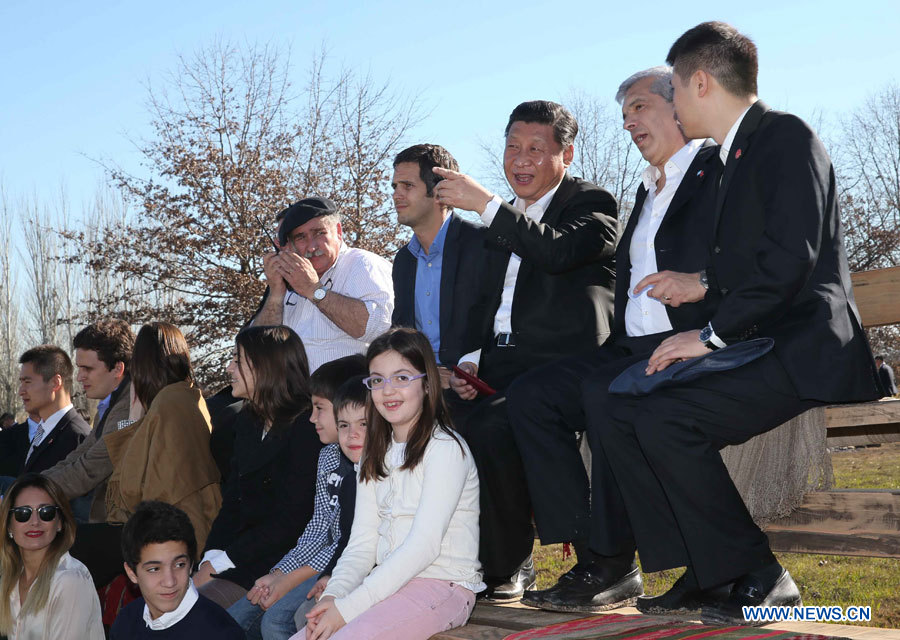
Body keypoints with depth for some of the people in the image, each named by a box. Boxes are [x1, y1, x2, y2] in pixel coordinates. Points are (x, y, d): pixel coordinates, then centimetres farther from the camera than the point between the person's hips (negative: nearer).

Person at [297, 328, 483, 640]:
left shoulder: (444, 449, -9)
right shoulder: (376, 456, 15)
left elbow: (424, 545, -18)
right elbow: (362, 542, 9)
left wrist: (349, 607, -20)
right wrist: (334, 594, -11)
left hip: (443, 584, -7)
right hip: (389, 583, 7)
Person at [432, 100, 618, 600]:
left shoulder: (592, 202, 4)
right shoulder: (509, 219, 25)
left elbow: (559, 250, -19)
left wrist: (485, 203, -17)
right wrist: (472, 360, 6)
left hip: (560, 369, -7)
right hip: (500, 367, 7)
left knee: (486, 431, -32)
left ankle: (507, 568, -13)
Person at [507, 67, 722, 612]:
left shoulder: (721, 168, 1)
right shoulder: (649, 190, 27)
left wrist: (701, 282, -26)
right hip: (634, 346, 8)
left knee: (609, 391, -34)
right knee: (530, 395, -10)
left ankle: (612, 565, -20)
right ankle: (589, 558, -13)